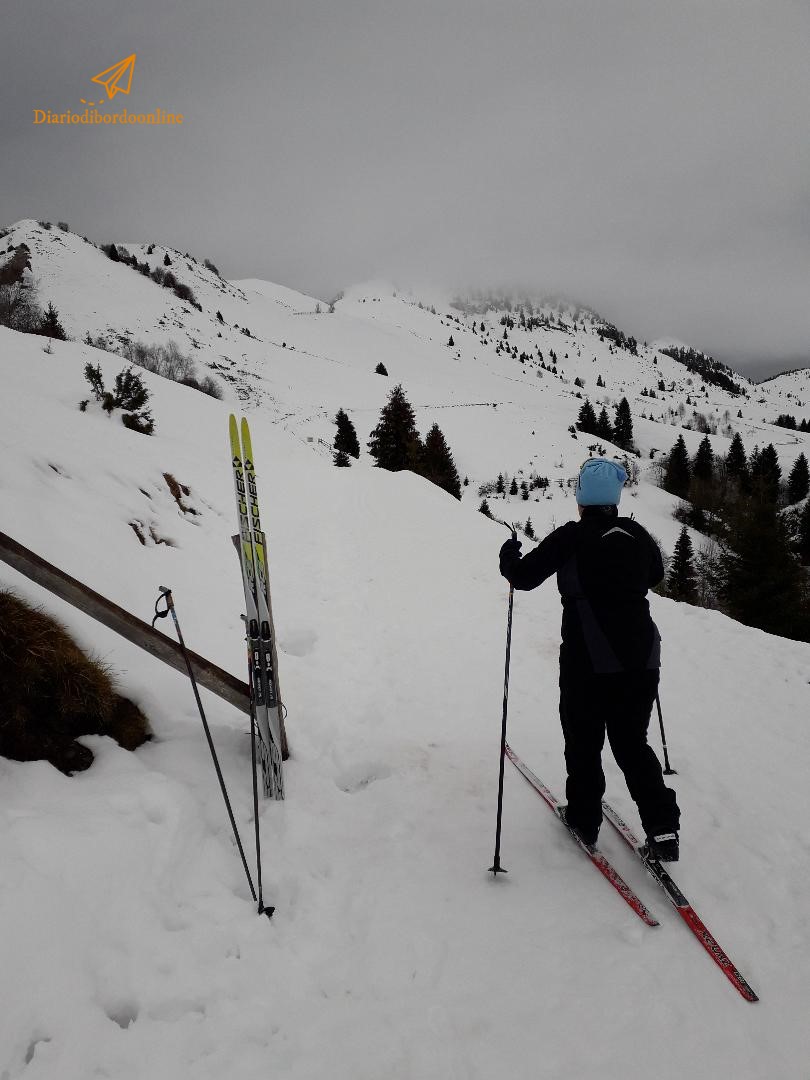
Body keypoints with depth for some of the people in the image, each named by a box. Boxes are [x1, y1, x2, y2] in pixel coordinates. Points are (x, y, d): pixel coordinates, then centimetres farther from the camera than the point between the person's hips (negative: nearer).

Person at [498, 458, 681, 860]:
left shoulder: (570, 538, -11)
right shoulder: (636, 534, 4)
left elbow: (523, 576, -5)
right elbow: (655, 574, 24)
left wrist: (509, 557, 14)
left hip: (588, 662, -4)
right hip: (641, 660, 4)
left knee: (584, 743, 14)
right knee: (632, 742, 16)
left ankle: (584, 819, 24)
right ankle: (663, 829, 9)